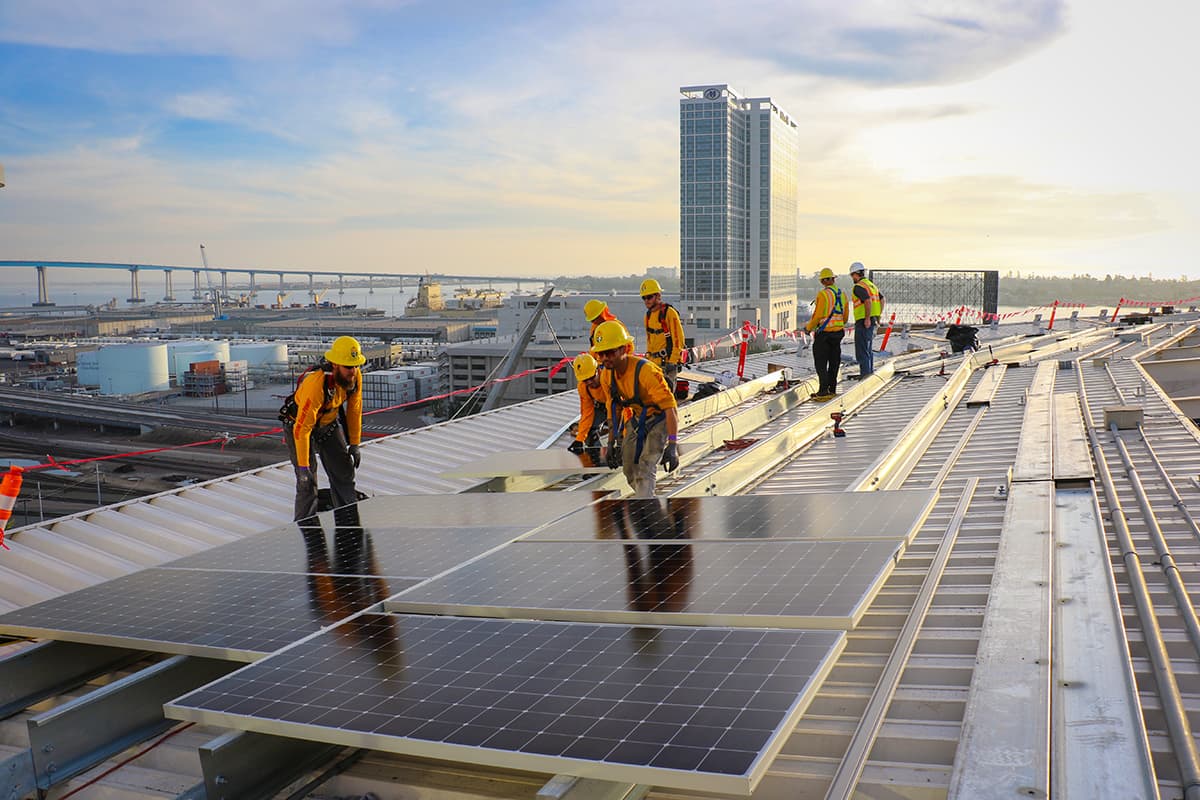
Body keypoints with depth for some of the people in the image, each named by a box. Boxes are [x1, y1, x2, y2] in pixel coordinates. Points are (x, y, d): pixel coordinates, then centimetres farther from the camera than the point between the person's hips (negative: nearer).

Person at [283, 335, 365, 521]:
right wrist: (303, 466, -32)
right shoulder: (316, 385, -39)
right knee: (307, 483, -10)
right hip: (299, 424, -6)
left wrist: (354, 444, 1)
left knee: (344, 473, 9)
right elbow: (302, 428, -35)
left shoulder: (355, 376, -20)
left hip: (330, 424, 6)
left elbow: (354, 410, -3)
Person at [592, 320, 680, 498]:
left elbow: (670, 406, -32)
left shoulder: (645, 370, -32)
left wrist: (672, 446, -37)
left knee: (645, 470, -21)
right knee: (629, 469, 10)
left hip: (659, 420, -7)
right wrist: (611, 443, 5)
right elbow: (613, 410, 6)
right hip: (637, 419, 7)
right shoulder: (608, 376, -9)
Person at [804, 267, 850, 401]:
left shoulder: (823, 294, -15)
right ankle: (832, 390, 18)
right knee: (834, 362, 13)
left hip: (824, 333, -7)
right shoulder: (843, 294, 8)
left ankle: (824, 391, -9)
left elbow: (817, 316, -16)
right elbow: (845, 317, 13)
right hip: (838, 332, 7)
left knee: (821, 364, -3)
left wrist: (809, 327, 0)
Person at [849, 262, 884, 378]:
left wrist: (867, 318, -23)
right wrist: (878, 316, 15)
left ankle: (865, 373, -9)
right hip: (873, 321, 10)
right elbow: (882, 300, 15)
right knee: (868, 348, 17)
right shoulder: (871, 285, 16)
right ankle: (870, 372, 23)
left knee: (861, 349, -7)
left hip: (864, 322, -10)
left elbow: (868, 301, -26)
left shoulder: (858, 287, -13)